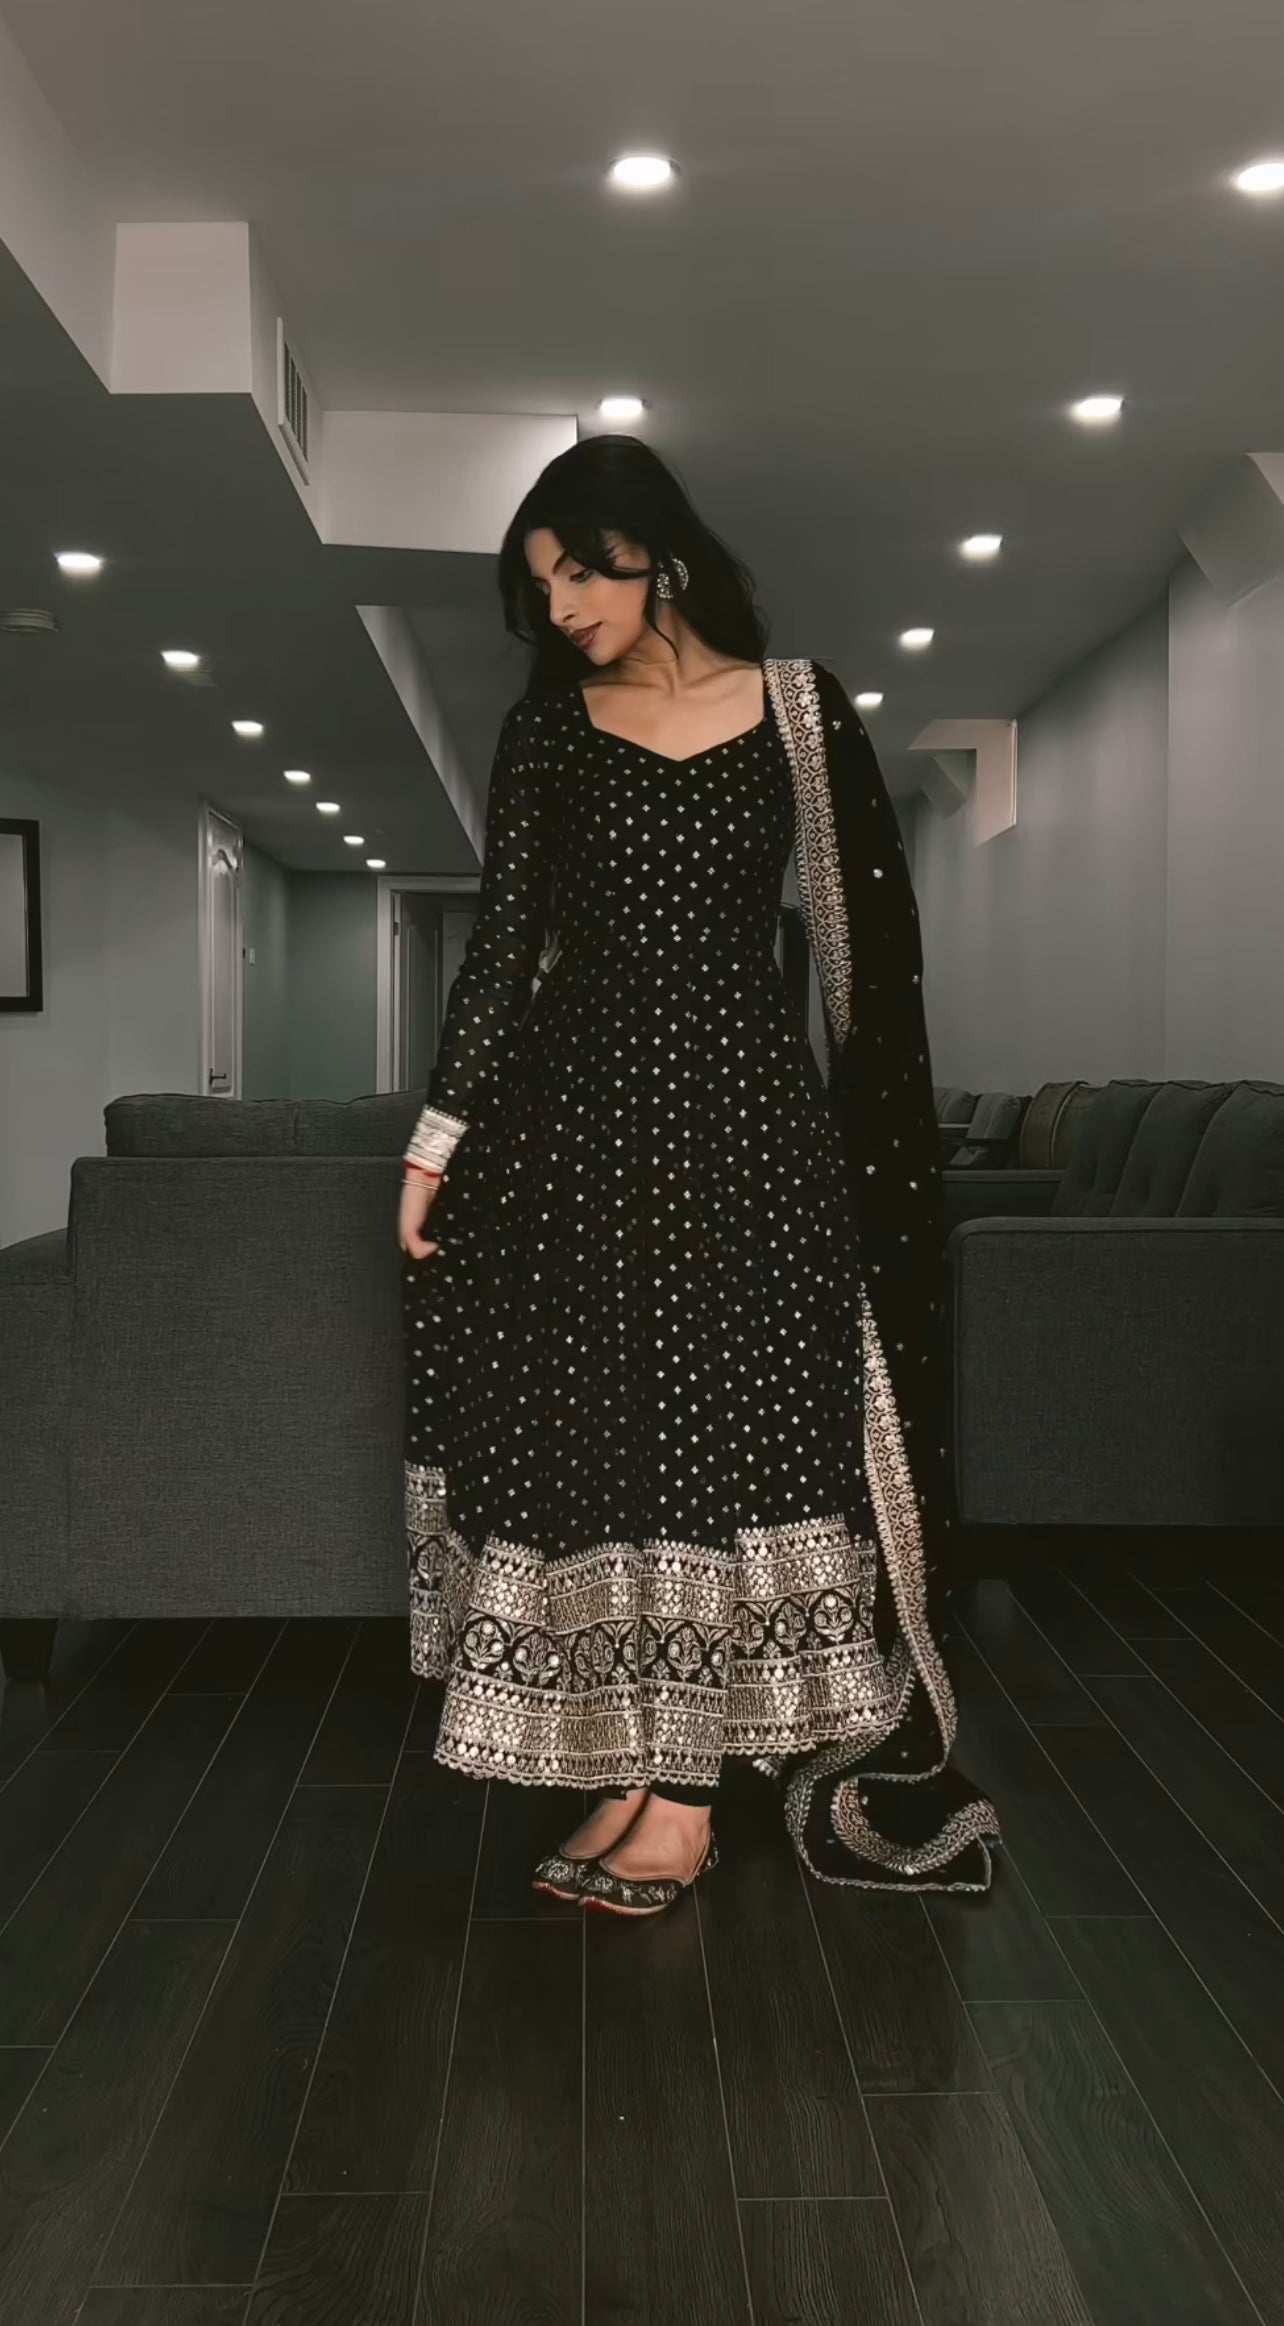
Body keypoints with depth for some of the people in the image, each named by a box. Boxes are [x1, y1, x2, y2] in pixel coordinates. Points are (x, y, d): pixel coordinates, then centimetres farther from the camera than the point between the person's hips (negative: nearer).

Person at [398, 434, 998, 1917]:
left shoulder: (801, 710, 3)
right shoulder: (546, 728, 7)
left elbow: (875, 934, 5)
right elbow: (501, 939, 2)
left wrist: (879, 1136, 3)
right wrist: (439, 1136, -5)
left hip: (745, 1107, -1)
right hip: (579, 1111, 2)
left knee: (735, 1433, -2)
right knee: (602, 1435, 1)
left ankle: (680, 1793, 7)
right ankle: (655, 1781, 11)